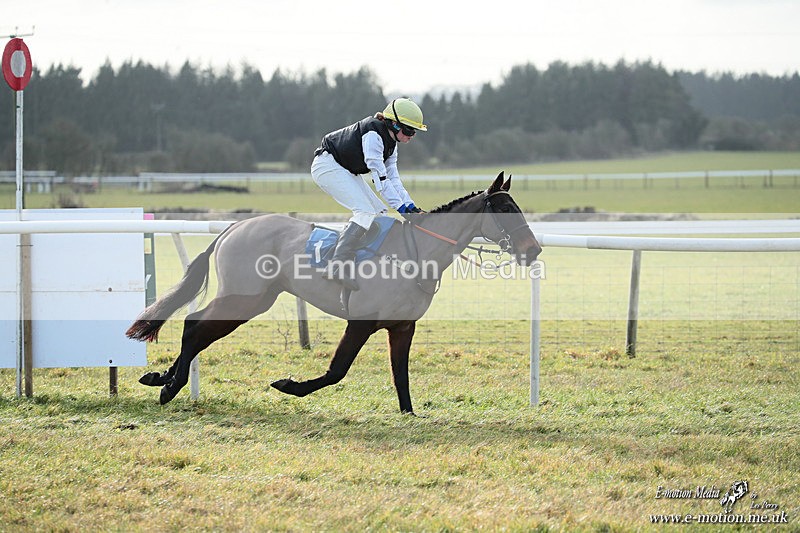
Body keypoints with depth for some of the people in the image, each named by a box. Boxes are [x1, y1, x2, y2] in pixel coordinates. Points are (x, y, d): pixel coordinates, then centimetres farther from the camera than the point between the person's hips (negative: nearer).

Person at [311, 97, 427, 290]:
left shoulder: (390, 144, 7)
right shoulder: (373, 135, -24)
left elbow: (393, 179, 4)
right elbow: (379, 177, -29)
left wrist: (410, 205, -8)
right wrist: (401, 207, -30)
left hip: (347, 172, 11)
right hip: (327, 165, -11)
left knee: (380, 213, 2)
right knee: (366, 212, -23)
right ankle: (337, 267, -28)